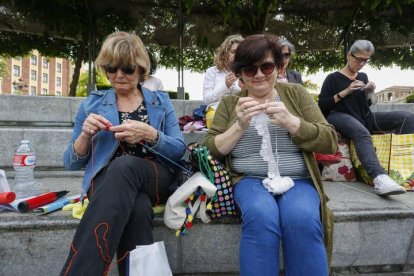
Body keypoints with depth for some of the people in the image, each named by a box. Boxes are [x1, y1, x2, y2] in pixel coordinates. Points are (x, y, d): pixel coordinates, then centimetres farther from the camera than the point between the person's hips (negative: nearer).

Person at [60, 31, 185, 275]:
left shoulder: (160, 101, 14)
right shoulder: (92, 104, 14)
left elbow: (179, 150, 4)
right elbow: (72, 163, 13)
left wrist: (149, 134, -16)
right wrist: (85, 135, -8)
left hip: (156, 178, 1)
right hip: (108, 180, 0)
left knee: (125, 166, -36)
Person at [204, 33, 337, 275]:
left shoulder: (296, 94, 9)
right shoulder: (229, 103, 10)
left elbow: (330, 142, 1)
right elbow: (211, 151, 3)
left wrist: (290, 121, -15)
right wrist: (239, 126, -13)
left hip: (297, 180, 1)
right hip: (250, 180, 0)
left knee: (302, 219, -31)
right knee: (261, 216, -31)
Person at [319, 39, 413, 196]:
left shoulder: (363, 77, 20)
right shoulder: (333, 78, 3)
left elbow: (366, 106, 24)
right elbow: (322, 106, -8)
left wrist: (368, 94, 2)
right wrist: (345, 92, -13)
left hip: (363, 117, 7)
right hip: (339, 117, -6)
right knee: (362, 133, -42)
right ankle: (379, 178, -59)